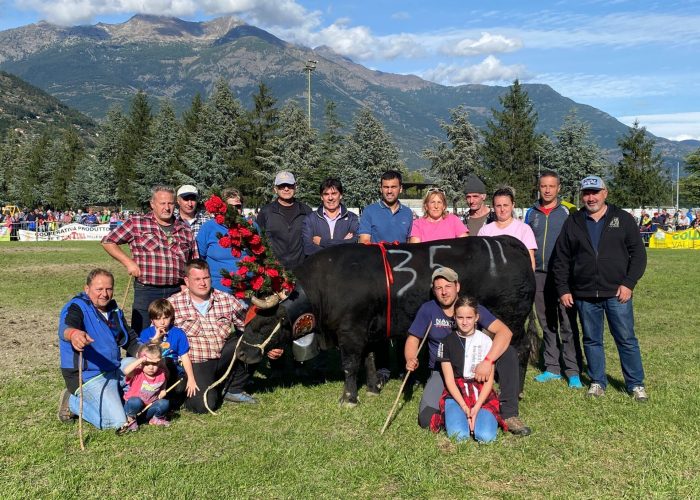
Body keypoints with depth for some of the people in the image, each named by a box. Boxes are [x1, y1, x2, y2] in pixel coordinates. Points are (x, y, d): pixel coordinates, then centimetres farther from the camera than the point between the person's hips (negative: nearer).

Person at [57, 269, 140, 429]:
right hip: (88, 376, -8)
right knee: (116, 422, -19)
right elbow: (65, 327, -37)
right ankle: (72, 403, 2)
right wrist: (73, 333, -63)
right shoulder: (77, 307, -14)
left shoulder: (114, 311, 10)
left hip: (115, 368, 8)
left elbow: (131, 341, 17)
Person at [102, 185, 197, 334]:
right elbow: (108, 241, 4)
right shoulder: (137, 223, 2)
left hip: (177, 292, 3)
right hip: (146, 292, -3)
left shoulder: (184, 230, 12)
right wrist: (128, 262, -5)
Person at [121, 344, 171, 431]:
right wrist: (141, 360, -40)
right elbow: (126, 371, -41)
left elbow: (162, 389, 18)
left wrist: (162, 393, -3)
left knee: (165, 403, -22)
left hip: (149, 407, 4)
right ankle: (131, 419, -6)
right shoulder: (137, 374, -18)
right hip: (134, 406, -3)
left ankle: (156, 418, 9)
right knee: (136, 401, -37)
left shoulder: (161, 375, -5)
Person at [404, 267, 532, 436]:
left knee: (508, 351, -27)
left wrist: (487, 361, -37)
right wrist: (411, 359, -21)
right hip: (442, 371, 0)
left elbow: (504, 332, -22)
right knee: (426, 419, -24)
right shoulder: (428, 310, -5)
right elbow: (413, 339, 3)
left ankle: (509, 414, -20)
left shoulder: (473, 308, -10)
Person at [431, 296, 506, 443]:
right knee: (459, 435, -27)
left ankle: (479, 414, 6)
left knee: (486, 436, -25)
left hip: (481, 393, 0)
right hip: (456, 393, 0)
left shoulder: (486, 341, 2)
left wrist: (477, 407, -13)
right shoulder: (447, 342, 2)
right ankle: (453, 415, 6)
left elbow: (489, 380, 1)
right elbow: (449, 380, -1)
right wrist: (464, 407, -14)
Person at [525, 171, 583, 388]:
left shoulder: (566, 213, 2)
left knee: (568, 324, -6)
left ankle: (573, 371, -1)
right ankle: (552, 368, 18)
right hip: (539, 275, 4)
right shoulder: (531, 213, 11)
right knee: (547, 324, 10)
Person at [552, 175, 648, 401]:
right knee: (592, 340, 10)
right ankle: (597, 382, 22)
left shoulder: (623, 219, 3)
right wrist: (563, 289, 3)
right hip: (584, 295, 2)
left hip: (617, 293, -2)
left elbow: (638, 253, 2)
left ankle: (636, 384, 13)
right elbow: (561, 260, 9)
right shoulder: (573, 223, 8)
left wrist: (629, 283, -8)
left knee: (626, 339, 2)